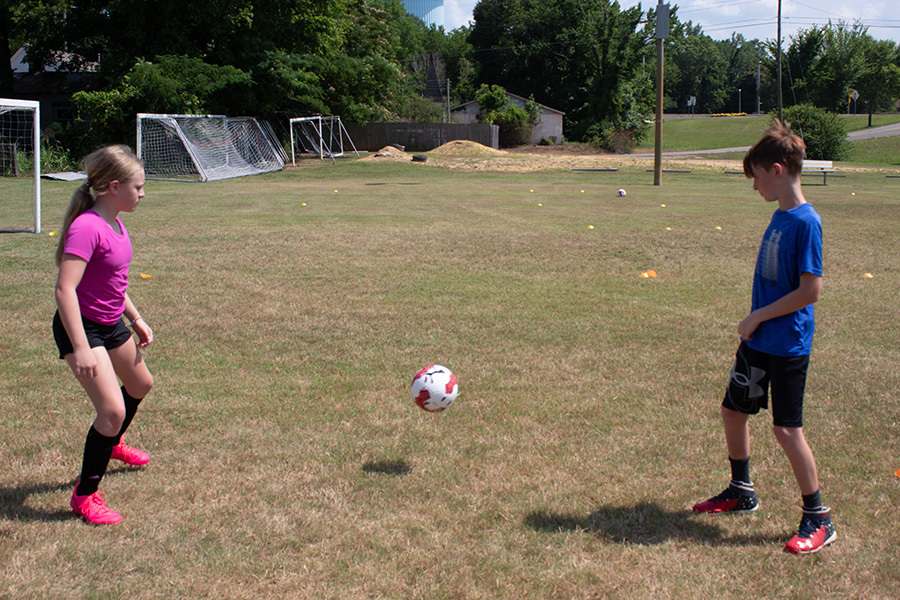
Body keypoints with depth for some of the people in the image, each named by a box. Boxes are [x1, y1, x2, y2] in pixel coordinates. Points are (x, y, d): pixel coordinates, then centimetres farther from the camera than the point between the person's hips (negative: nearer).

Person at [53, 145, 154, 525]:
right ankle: (85, 496, 1)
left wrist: (136, 319, 21)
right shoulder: (87, 228, -26)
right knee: (113, 410, -17)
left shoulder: (115, 224, 4)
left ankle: (111, 443, 56)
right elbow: (65, 289, -31)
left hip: (112, 323, 10)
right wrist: (81, 348, -34)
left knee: (141, 385, 27)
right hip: (81, 326, -10)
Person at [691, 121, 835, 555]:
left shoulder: (805, 222, -19)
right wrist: (754, 322, 9)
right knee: (733, 410, 16)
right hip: (757, 340, 9)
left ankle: (818, 519, 9)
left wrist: (759, 317, -15)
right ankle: (741, 492, 35)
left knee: (787, 429, -4)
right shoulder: (779, 216, 8)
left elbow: (810, 290, -22)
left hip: (788, 344, -9)